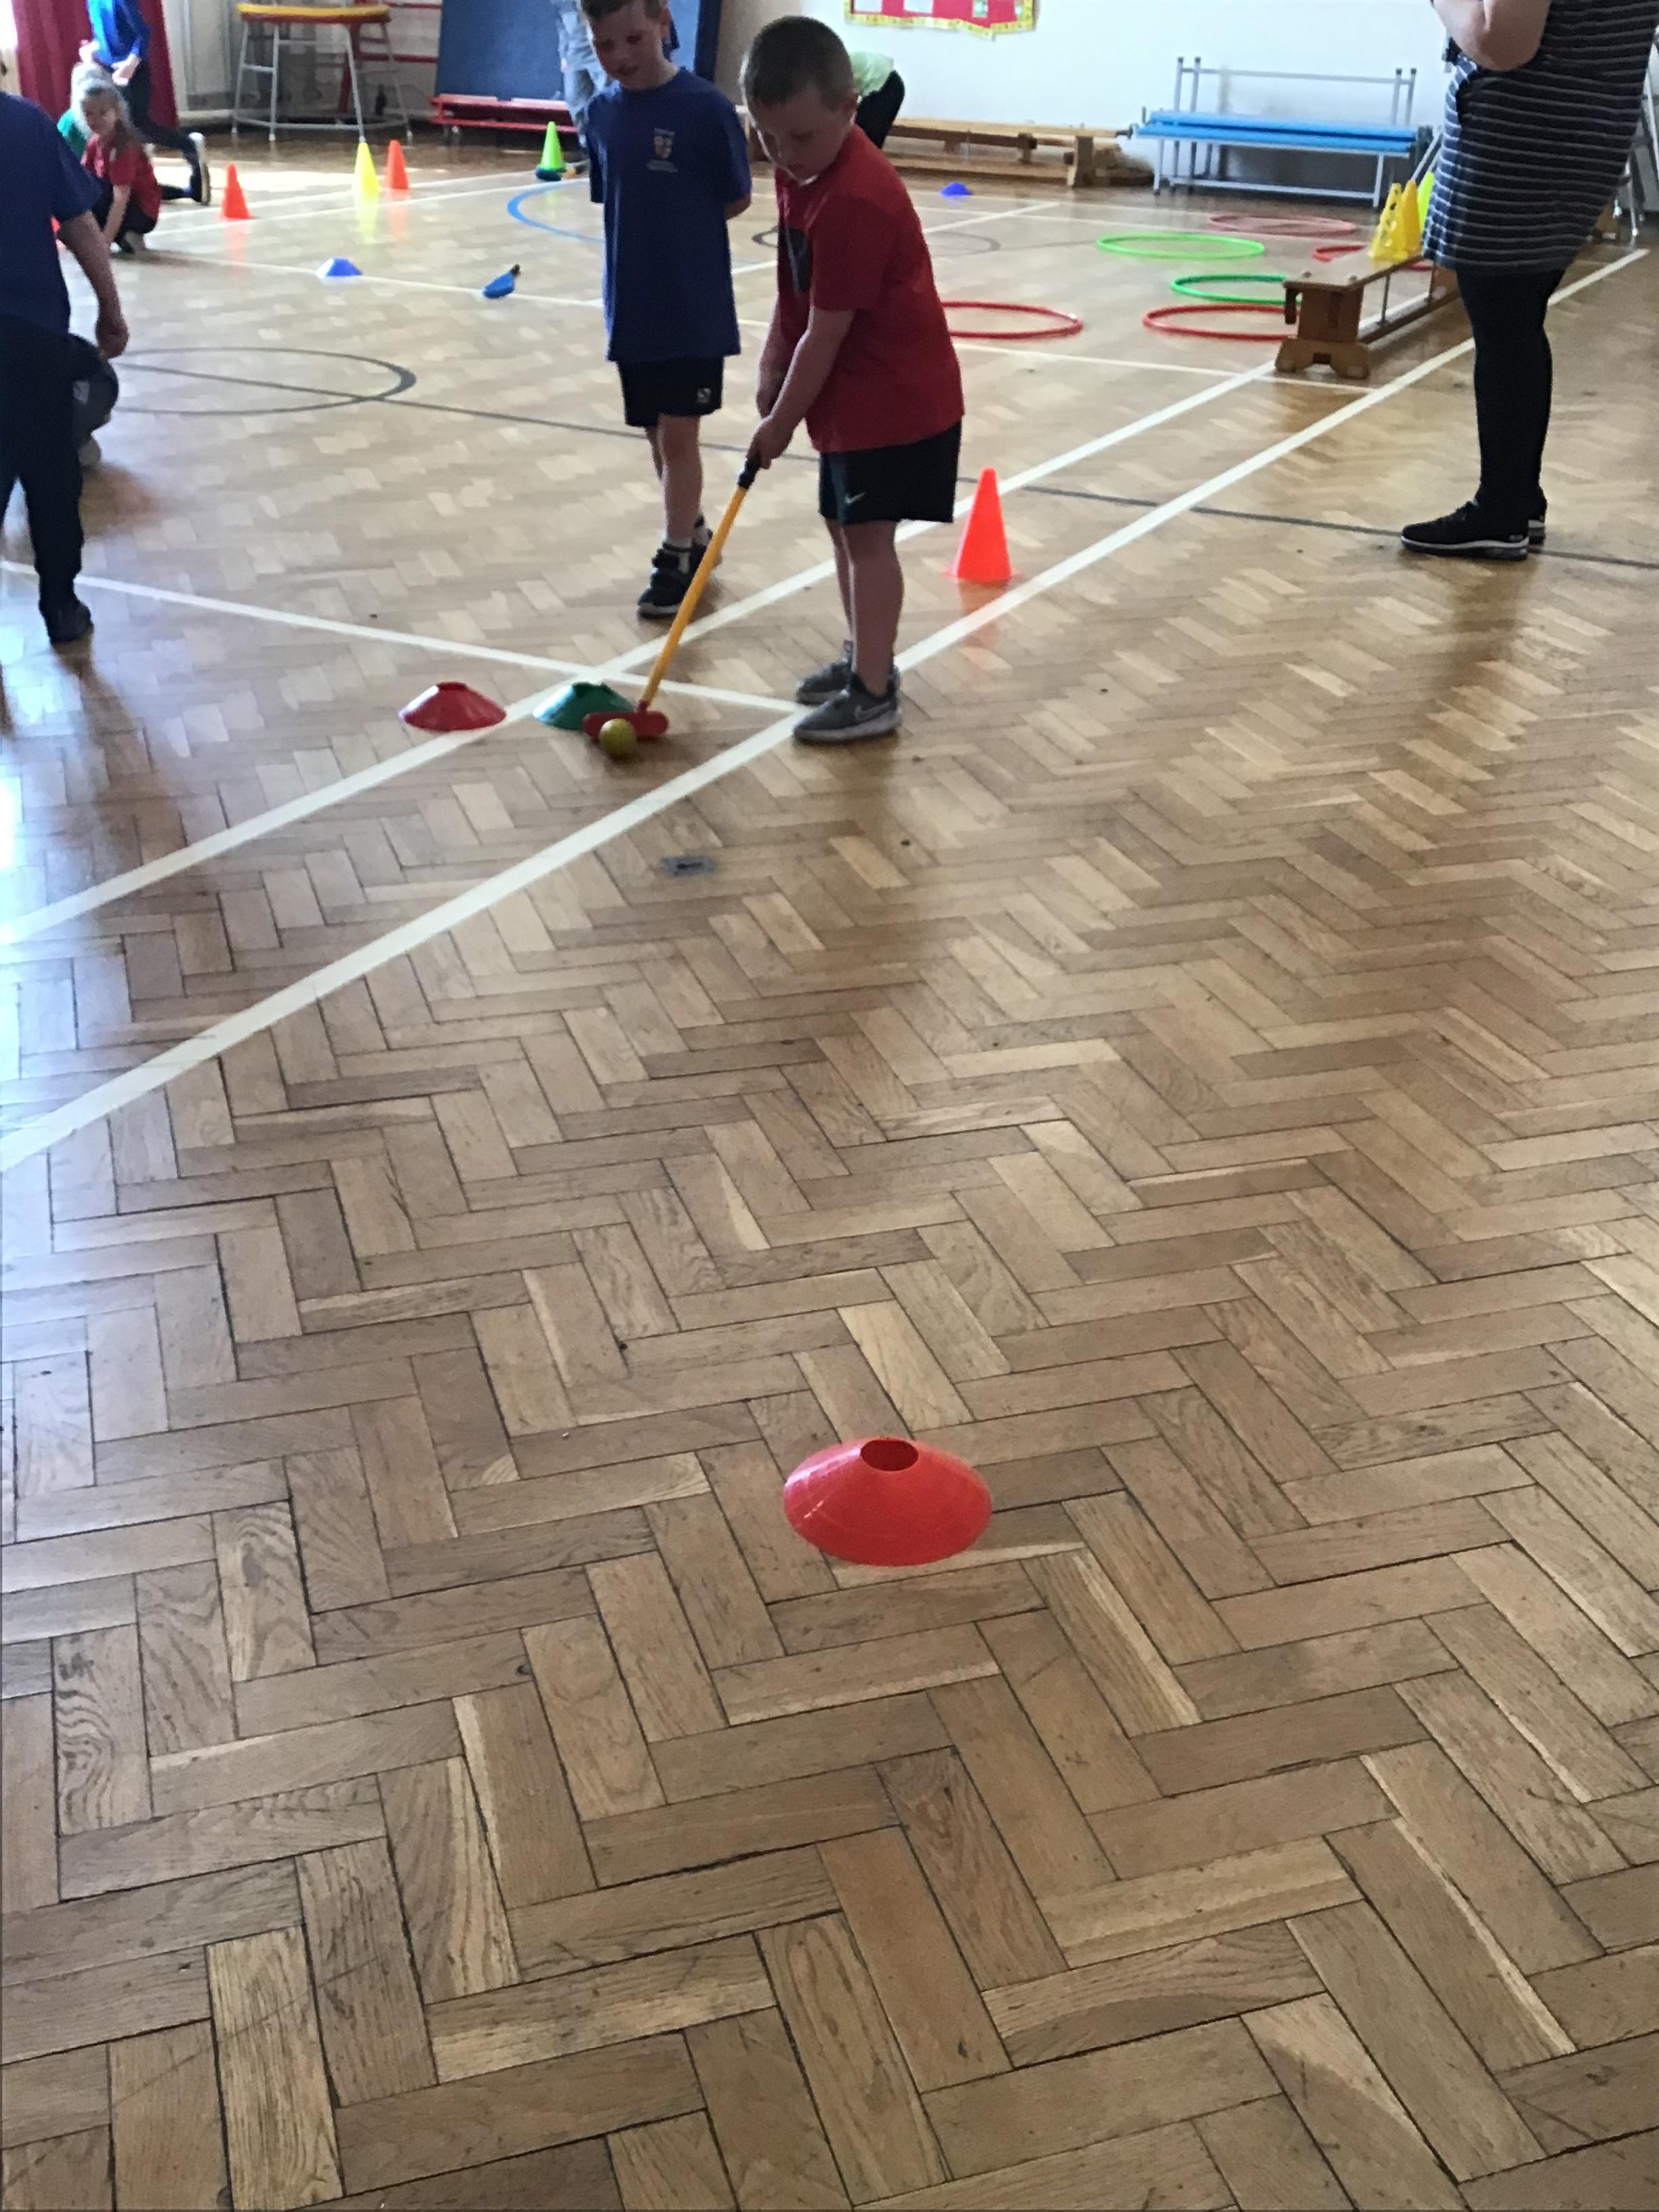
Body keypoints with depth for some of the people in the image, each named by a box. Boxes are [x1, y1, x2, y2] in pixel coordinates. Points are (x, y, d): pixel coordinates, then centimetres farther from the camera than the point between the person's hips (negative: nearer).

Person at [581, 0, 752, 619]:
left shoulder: (706, 108, -13)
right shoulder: (602, 112, 3)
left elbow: (736, 201, -6)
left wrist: (683, 223, -3)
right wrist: (643, 237, 2)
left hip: (694, 309, -5)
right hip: (630, 307, 5)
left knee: (678, 435, -2)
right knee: (656, 435, 14)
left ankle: (676, 558, 11)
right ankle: (692, 536, 32)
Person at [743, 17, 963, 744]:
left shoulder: (853, 201, -27)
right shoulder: (800, 169, 2)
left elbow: (826, 335, -23)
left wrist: (780, 420, -15)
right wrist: (772, 360, 4)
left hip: (895, 397, -10)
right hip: (852, 394, 10)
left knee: (866, 534, -7)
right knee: (843, 525, 17)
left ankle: (873, 692, 0)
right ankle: (863, 656, 32)